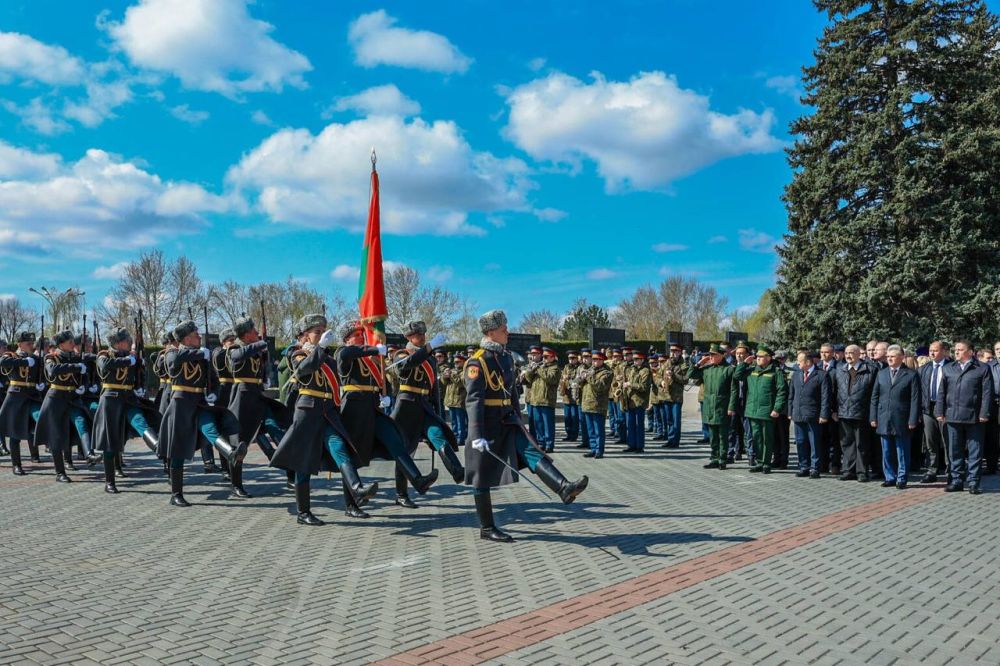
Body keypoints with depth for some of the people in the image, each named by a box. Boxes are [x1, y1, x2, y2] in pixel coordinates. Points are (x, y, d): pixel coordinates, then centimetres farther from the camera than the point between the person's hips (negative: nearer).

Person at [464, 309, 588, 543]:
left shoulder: (506, 357, 9)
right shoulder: (477, 362, -16)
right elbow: (473, 400, -22)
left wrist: (519, 420, 21)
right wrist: (477, 436, -27)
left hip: (507, 421, 7)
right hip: (487, 425, -7)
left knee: (531, 451, -13)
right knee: (483, 478, 3)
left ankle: (564, 488, -27)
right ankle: (487, 528, 11)